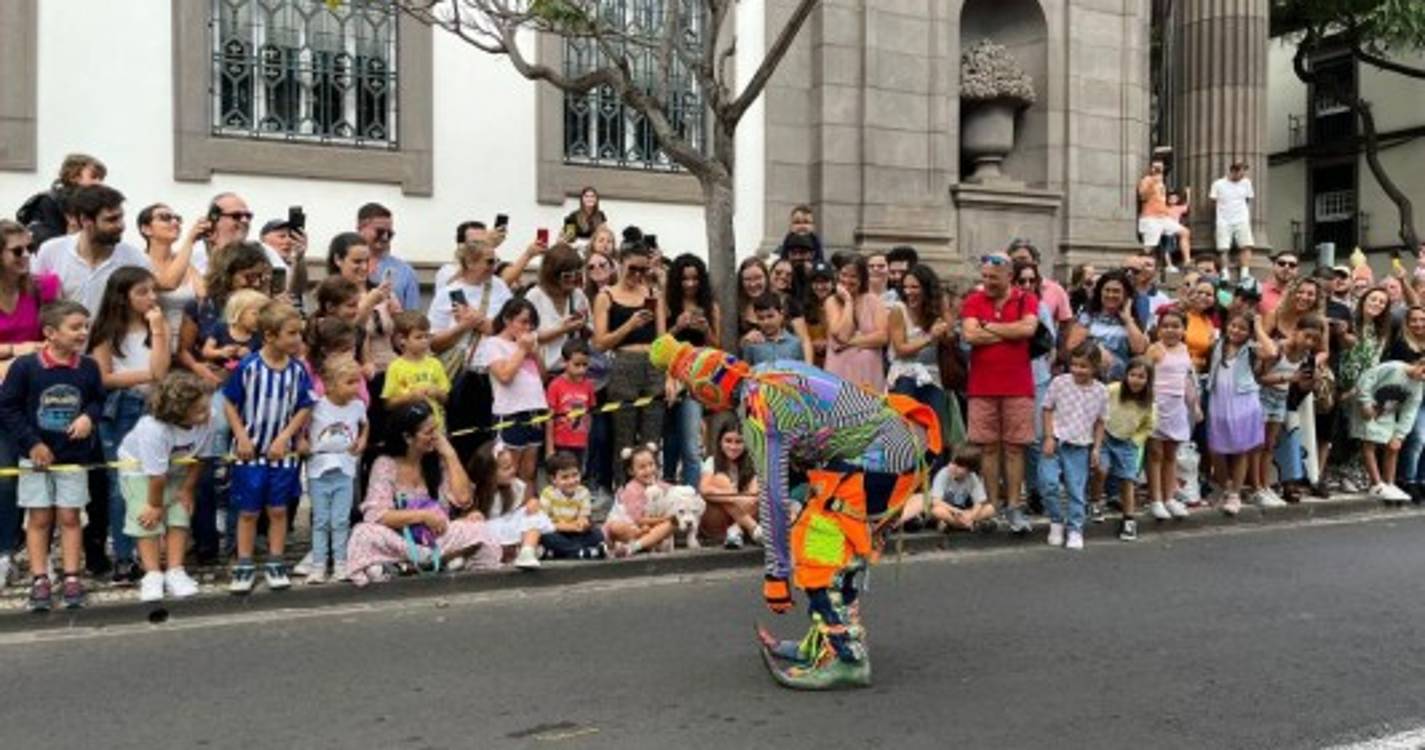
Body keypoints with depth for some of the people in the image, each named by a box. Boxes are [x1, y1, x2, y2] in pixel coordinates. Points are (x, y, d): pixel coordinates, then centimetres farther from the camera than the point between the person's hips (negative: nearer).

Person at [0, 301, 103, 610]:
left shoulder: (88, 368, -5)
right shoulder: (25, 366, -12)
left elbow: (98, 400, 10)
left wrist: (89, 417, -12)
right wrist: (32, 442, -11)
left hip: (74, 457, 2)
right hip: (36, 456, -2)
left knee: (69, 517, 6)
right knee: (39, 518, 6)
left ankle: (71, 579, 12)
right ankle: (39, 581, 13)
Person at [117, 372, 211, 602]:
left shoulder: (207, 420, -30)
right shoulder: (154, 430, -42)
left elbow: (197, 458, -12)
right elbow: (157, 475, -29)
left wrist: (187, 489, -6)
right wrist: (155, 505, -18)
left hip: (176, 468, 4)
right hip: (138, 467, -4)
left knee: (179, 517, -1)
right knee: (149, 520, -8)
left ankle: (175, 572, 6)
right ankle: (153, 575, 1)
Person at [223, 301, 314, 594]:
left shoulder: (298, 370, -6)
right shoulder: (248, 366, -12)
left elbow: (305, 409, -1)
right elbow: (230, 404, -5)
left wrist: (284, 438, -10)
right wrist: (241, 437, -11)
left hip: (282, 453, 2)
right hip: (250, 452, -2)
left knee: (278, 510, 10)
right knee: (248, 512, 8)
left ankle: (275, 564, 22)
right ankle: (244, 566, 19)